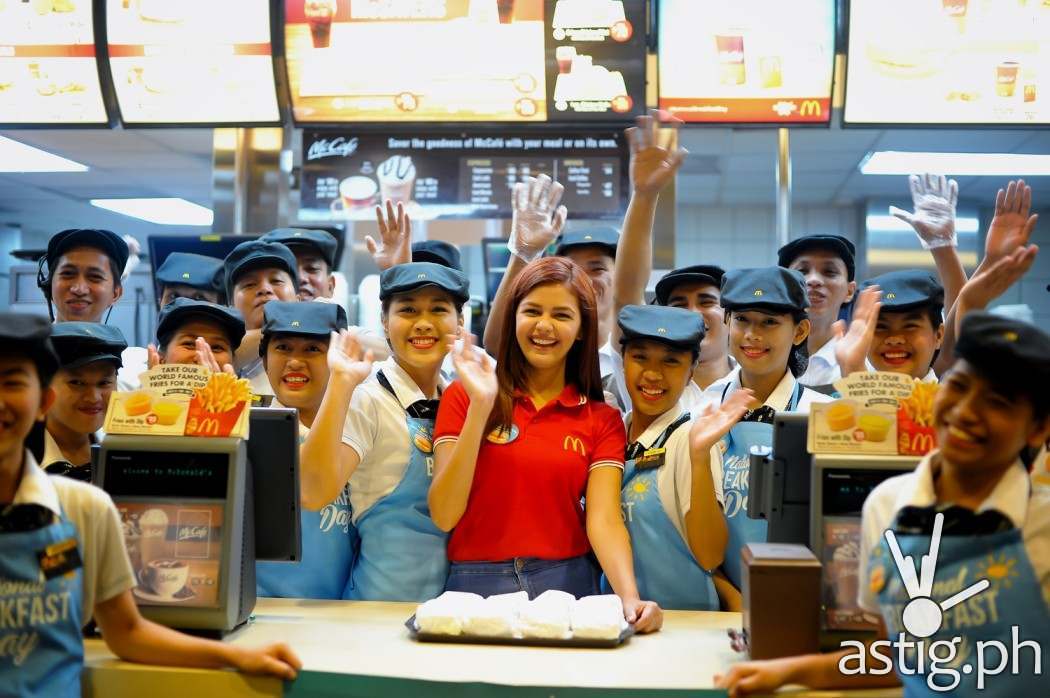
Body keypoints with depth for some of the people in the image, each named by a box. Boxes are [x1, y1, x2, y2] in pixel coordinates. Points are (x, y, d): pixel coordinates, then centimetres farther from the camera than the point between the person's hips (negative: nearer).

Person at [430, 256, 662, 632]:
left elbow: (603, 519, -5)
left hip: (566, 585, 1)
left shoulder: (602, 420, 6)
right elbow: (444, 515, -6)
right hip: (476, 586, 0)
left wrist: (630, 597, -23)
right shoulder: (463, 396, 2)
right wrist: (480, 407, -14)